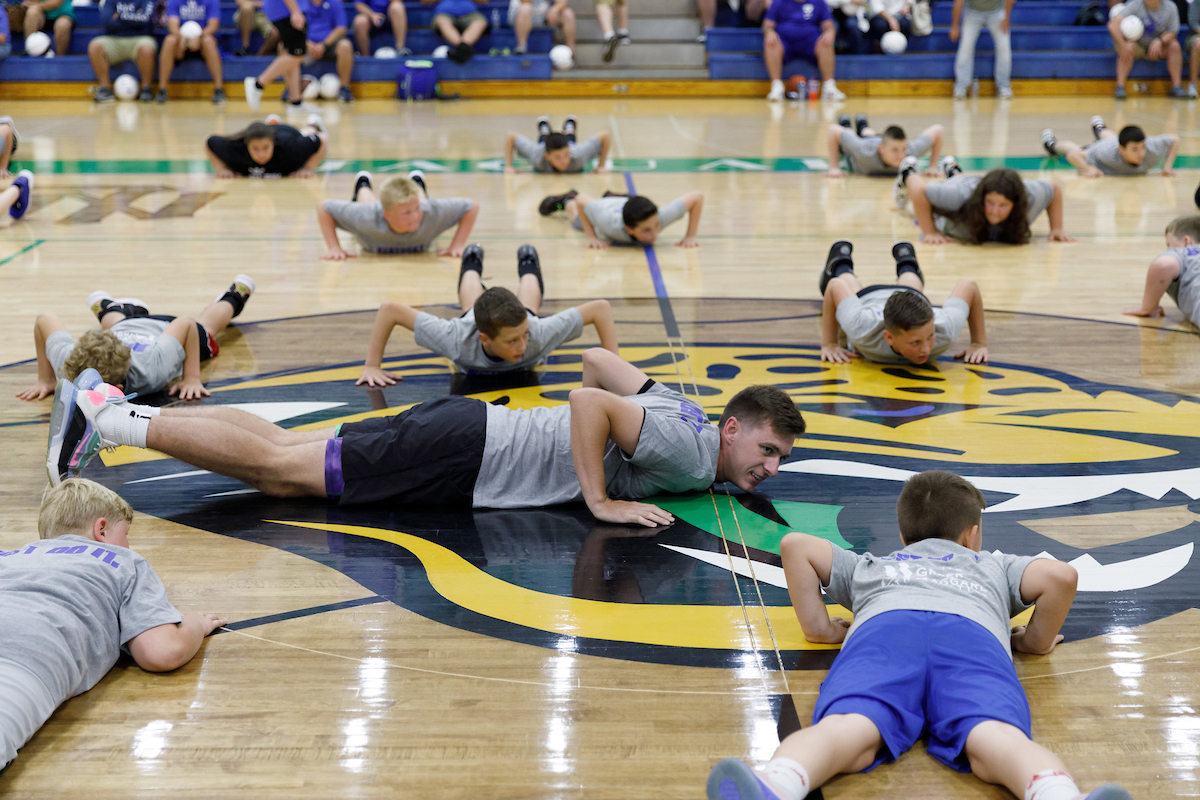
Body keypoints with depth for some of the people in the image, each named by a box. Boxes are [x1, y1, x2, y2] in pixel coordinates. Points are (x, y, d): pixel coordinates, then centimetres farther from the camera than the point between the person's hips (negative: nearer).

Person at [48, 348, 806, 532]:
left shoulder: (675, 404, 11)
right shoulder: (686, 453, -17)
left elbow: (597, 359, 22)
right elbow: (589, 402, -31)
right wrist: (600, 500, -24)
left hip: (467, 427, 8)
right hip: (466, 454, -8)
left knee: (282, 449, 10)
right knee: (277, 467, -5)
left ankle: (111, 409, 14)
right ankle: (104, 419, -2)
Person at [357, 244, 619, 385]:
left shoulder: (539, 333, -52)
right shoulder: (457, 339, -52)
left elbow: (601, 308, -45)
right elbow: (389, 309, -47)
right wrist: (372, 366, -41)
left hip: (523, 316, 0)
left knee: (529, 303, 38)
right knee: (471, 301, 38)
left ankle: (528, 263, 69)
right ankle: (472, 261, 69)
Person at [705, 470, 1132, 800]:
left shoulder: (871, 567, 44)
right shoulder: (995, 565, 42)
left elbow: (795, 545, 31)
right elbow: (1061, 575, 22)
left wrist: (818, 625, 36)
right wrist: (1036, 640, 36)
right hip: (974, 633, 0)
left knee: (850, 728, -29)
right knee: (994, 740, -28)